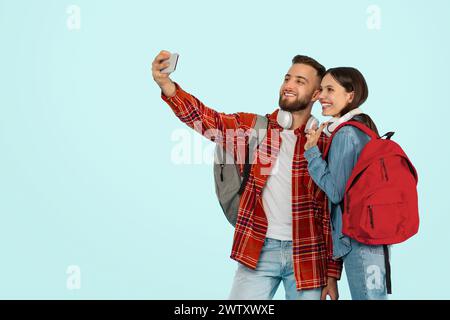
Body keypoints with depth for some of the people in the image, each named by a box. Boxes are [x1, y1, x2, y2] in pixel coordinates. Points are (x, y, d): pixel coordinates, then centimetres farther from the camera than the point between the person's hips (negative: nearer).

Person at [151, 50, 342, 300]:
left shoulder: (325, 145, 3)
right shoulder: (252, 127, 5)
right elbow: (206, 119, -10)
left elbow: (332, 212, 4)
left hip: (307, 254, 0)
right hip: (258, 251, 0)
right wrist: (166, 85, -27)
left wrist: (332, 273, 2)